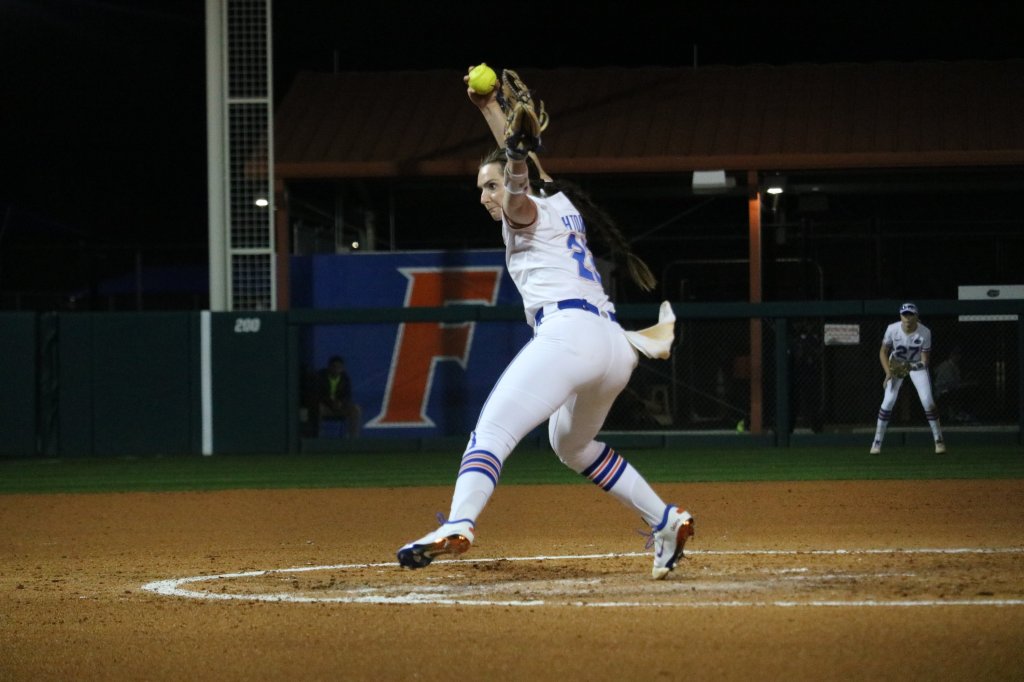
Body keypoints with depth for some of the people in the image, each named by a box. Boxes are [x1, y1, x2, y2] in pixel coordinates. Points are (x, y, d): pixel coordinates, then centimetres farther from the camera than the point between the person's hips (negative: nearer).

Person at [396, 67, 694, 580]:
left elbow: (518, 193, -17)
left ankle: (458, 526, -44)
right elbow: (521, 168, 45)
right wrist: (490, 109, 46)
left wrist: (517, 157, -32)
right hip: (615, 349, 9)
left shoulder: (530, 212, 8)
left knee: (492, 430, -21)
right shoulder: (560, 206, 29)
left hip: (569, 331, -9)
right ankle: (665, 521, 23)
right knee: (572, 446, 30)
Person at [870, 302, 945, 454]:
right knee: (888, 401, -11)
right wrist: (888, 372, -24)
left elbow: (924, 359, -19)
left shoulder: (924, 332, -27)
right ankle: (877, 442, 0)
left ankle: (938, 440, 1)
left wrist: (921, 364, -42)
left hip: (917, 364, 0)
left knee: (927, 400, -13)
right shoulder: (892, 329, -25)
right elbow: (883, 352, -12)